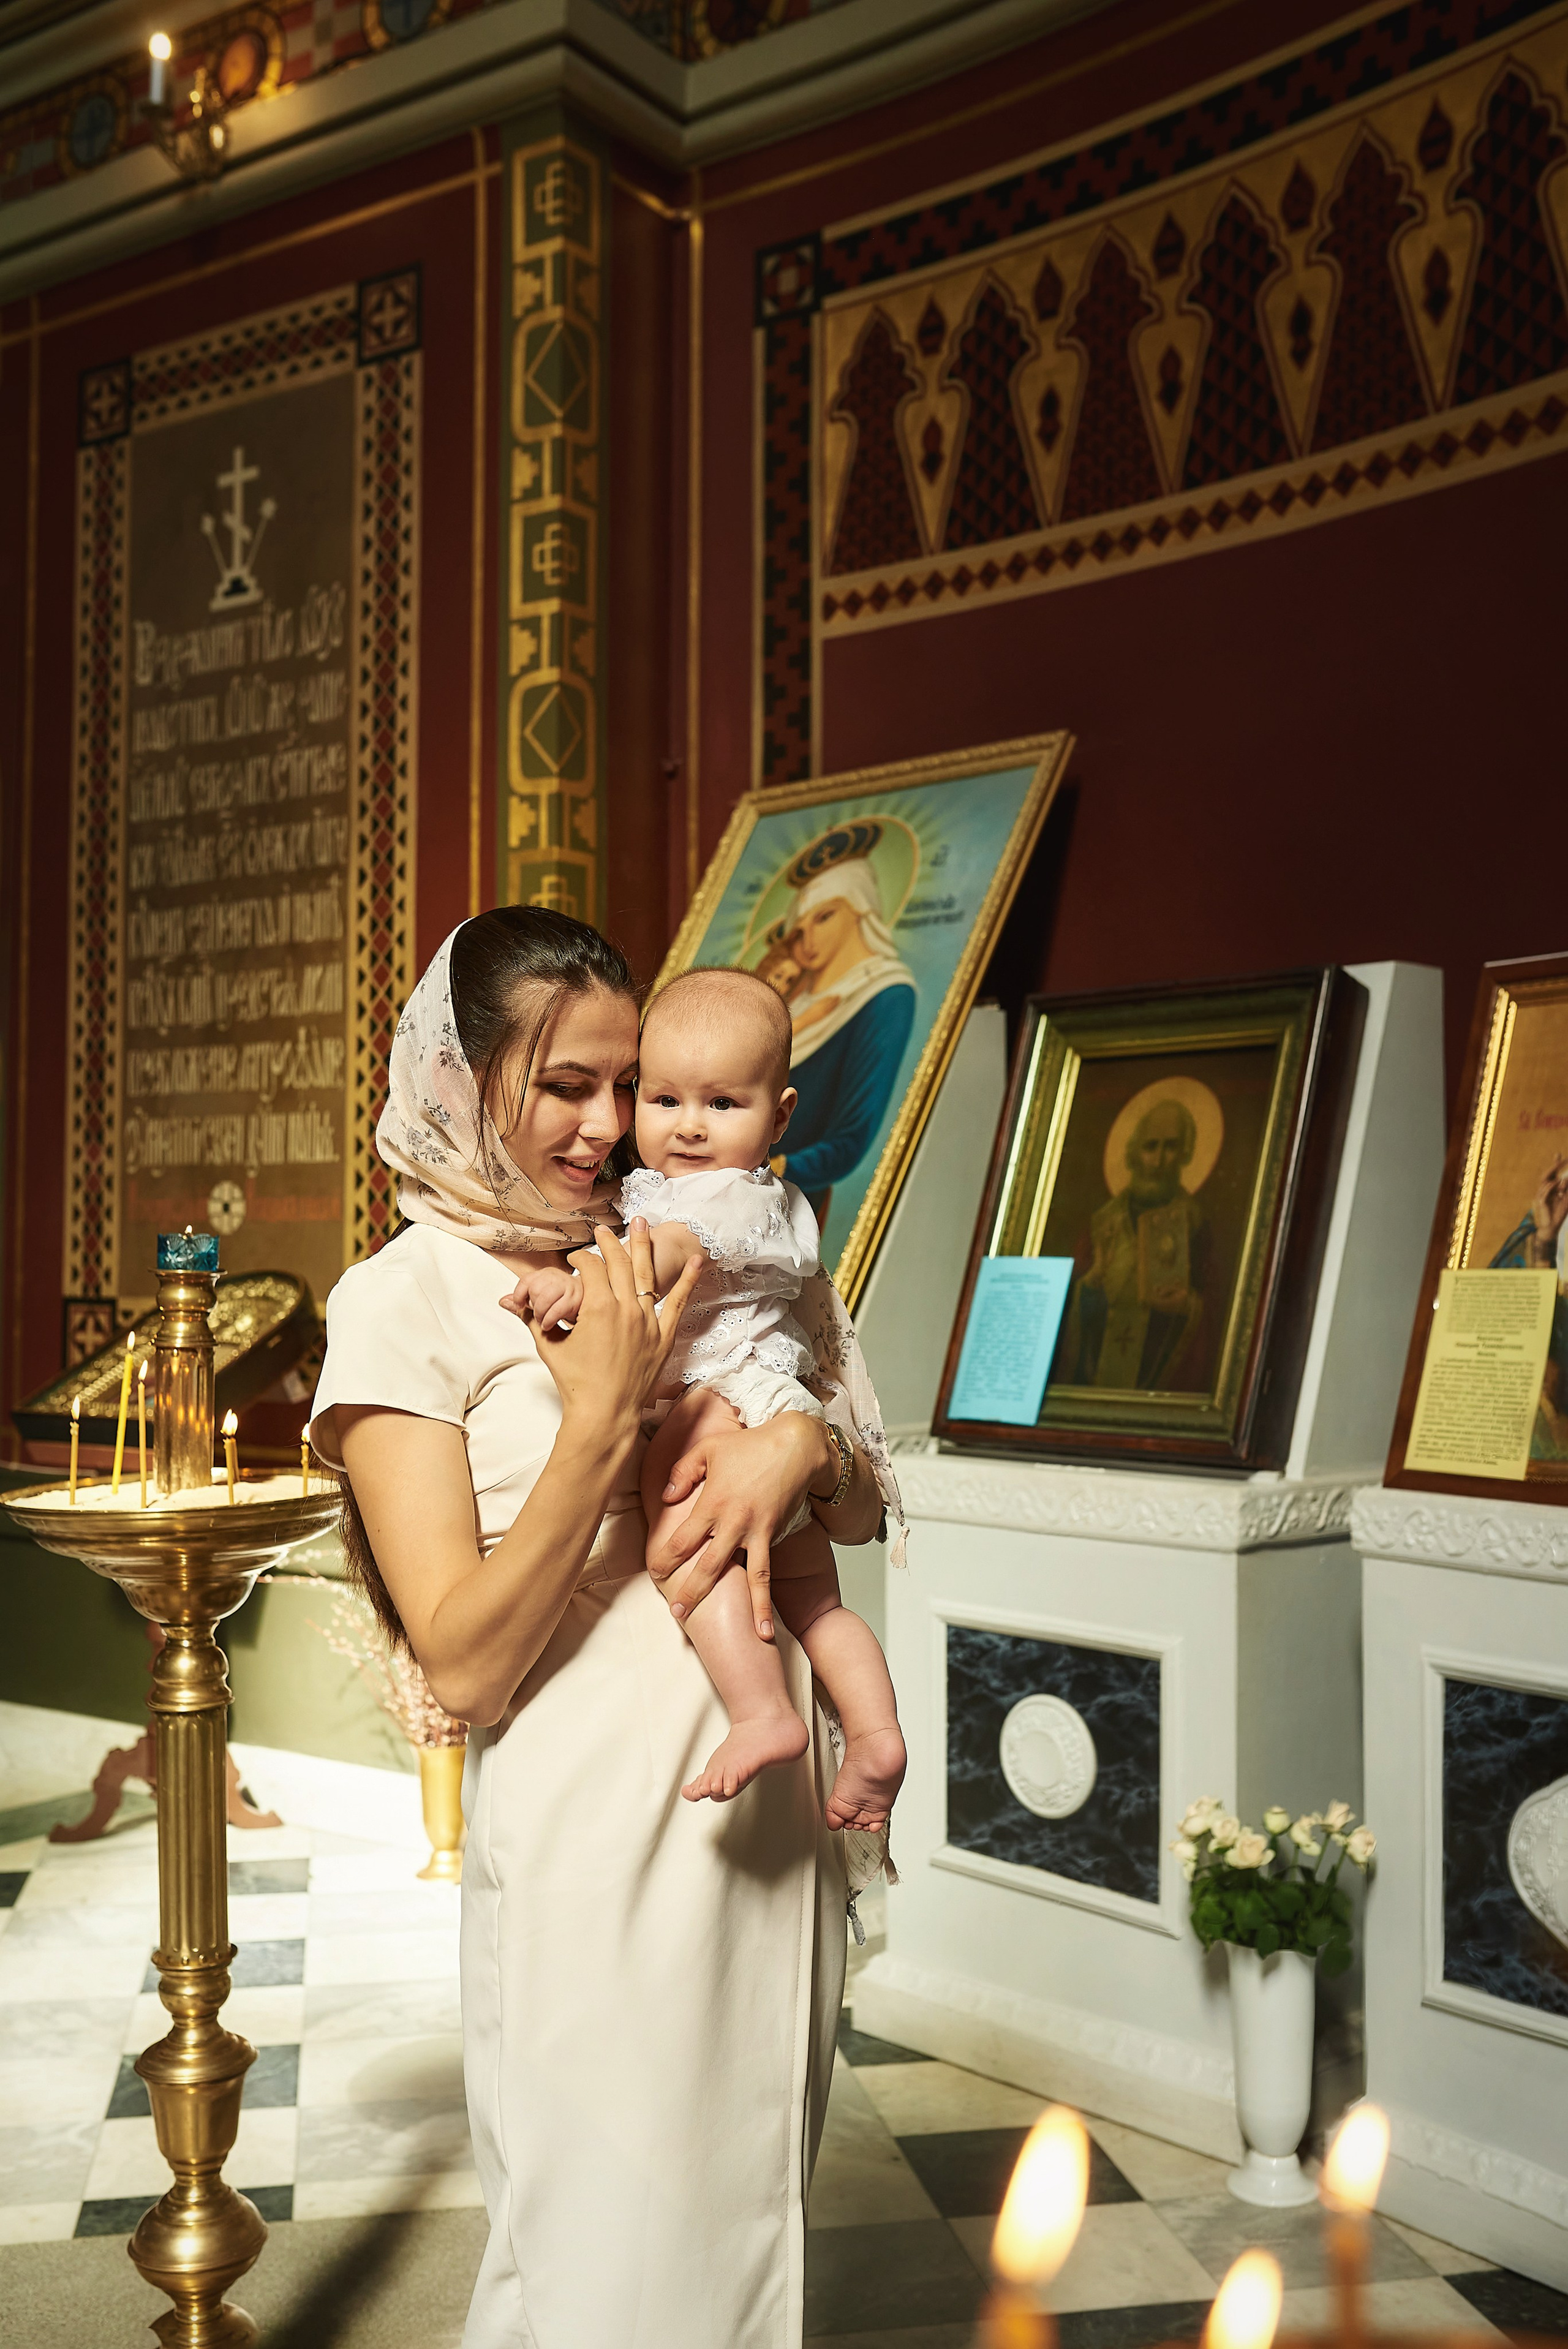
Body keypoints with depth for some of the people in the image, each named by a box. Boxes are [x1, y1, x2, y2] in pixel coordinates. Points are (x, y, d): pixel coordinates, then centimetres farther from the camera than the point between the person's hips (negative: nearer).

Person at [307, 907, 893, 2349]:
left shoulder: (661, 1266, 9)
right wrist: (603, 1416, -21)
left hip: (770, 1809, 6)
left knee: (748, 2216, 21)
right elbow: (464, 1665, -14)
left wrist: (801, 1446, -13)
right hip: (599, 1839, -5)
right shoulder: (403, 1300, -8)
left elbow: (864, 1511, 10)